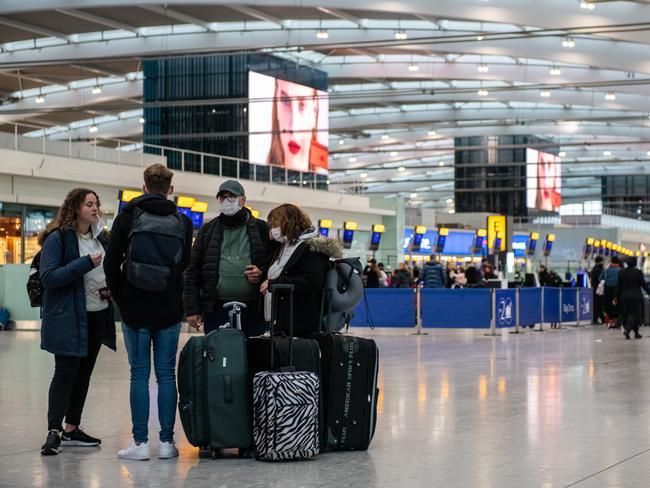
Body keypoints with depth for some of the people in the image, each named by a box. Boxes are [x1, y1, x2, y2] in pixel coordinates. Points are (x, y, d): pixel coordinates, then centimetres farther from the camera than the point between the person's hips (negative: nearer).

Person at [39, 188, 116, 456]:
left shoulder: (101, 239, 12)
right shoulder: (58, 238, -10)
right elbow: (48, 277, -17)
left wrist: (109, 287, 4)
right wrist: (85, 263, -22)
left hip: (97, 317, 7)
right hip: (69, 318, -7)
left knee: (84, 373, 11)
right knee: (65, 373, -9)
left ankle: (72, 429, 20)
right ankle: (53, 432, -8)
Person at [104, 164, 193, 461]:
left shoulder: (128, 216, -2)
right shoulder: (182, 222, 3)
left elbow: (111, 261, -3)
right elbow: (188, 266, 5)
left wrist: (120, 297, 6)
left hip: (135, 307, -1)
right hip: (169, 309, 1)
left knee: (139, 373, 2)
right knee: (166, 374, 5)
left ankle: (140, 442, 2)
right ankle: (166, 442, 5)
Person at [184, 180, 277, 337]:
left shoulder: (261, 229, 8)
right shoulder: (208, 230, 10)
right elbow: (193, 271, 8)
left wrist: (262, 274, -9)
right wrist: (192, 309, 0)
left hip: (253, 311, 0)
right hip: (216, 311, 0)